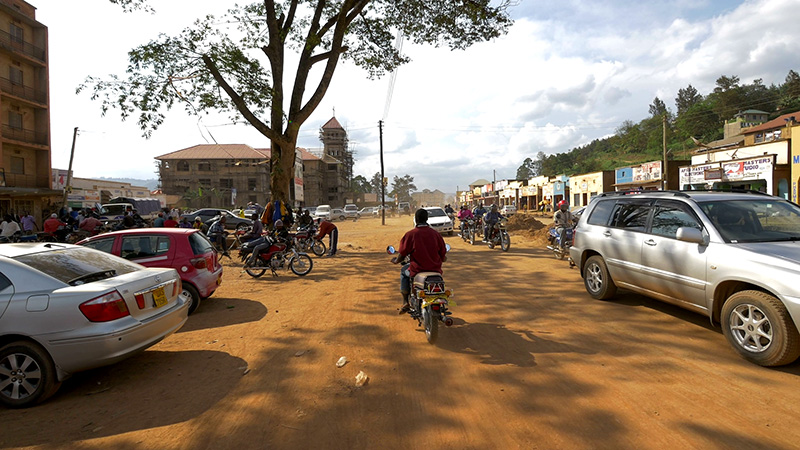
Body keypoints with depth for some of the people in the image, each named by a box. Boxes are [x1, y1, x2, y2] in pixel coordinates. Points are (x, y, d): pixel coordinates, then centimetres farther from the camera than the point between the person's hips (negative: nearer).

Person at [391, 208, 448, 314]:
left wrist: (396, 261, 18)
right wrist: (443, 259, 32)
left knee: (403, 271, 28)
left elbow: (402, 254, -5)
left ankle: (405, 302, 22)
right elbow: (443, 254, 7)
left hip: (417, 270, -3)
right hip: (435, 270, 3)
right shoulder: (435, 234, 0)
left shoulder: (410, 234, -10)